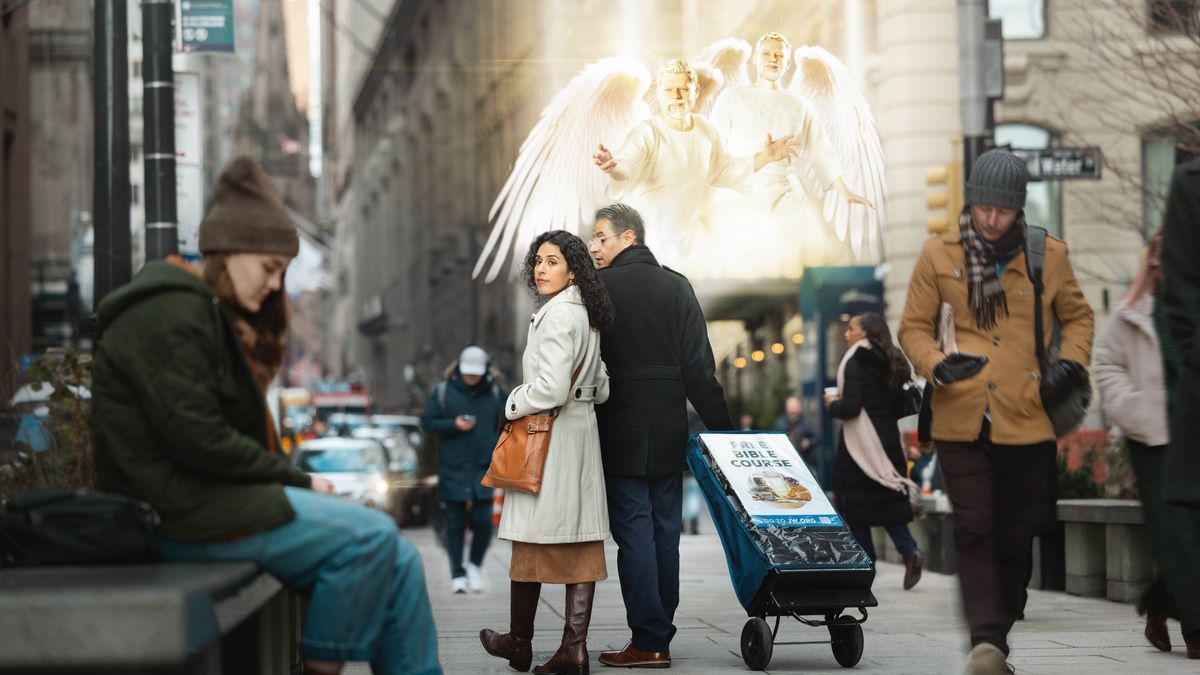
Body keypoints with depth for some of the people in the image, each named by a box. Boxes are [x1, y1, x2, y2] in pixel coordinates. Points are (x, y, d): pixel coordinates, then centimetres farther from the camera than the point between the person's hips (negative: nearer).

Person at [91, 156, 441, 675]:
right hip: (180, 514, -10)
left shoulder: (218, 319, 22)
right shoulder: (171, 312, -12)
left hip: (211, 499, 10)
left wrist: (298, 481, 2)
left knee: (398, 562, -1)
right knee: (371, 536, -19)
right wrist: (295, 479, -11)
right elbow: (195, 439, -20)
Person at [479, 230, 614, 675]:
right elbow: (601, 389, 20)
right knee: (580, 544, 3)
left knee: (532, 538, 3)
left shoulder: (557, 314, -16)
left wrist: (514, 406, -8)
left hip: (547, 435, -9)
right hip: (582, 430, 9)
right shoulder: (585, 314, 14)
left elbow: (552, 387, -23)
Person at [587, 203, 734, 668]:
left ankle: (647, 642, -7)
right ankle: (661, 636, 13)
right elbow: (699, 364, 3)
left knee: (633, 529, -4)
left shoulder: (600, 287, -6)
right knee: (664, 529, 10)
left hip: (620, 429, -5)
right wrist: (721, 424, 4)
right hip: (669, 430, 5)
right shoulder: (677, 286, 7)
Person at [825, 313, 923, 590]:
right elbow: (899, 408, 12)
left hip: (859, 443, -7)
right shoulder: (891, 363, 9)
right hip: (888, 440, 7)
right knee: (887, 500, 10)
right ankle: (909, 551, -9)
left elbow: (850, 407, -21)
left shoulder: (856, 362, -13)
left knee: (855, 504, 4)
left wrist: (832, 404, -2)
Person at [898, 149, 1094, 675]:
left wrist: (1071, 364, 0)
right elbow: (914, 327, 7)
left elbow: (1078, 316, 18)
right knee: (974, 532, -10)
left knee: (1014, 539, 8)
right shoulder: (939, 255, 2)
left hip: (1026, 420, 1)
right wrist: (937, 365, -13)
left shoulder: (1049, 255, 4)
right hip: (961, 420, -1)